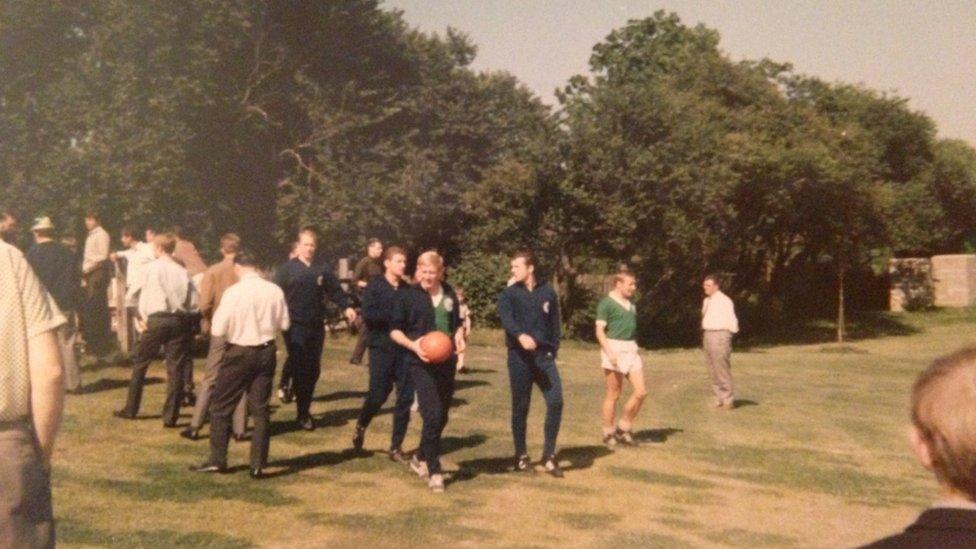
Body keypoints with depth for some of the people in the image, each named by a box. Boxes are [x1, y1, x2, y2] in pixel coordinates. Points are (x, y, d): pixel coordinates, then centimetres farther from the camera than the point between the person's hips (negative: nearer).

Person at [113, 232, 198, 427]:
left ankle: (130, 409, 21)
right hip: (178, 320, 2)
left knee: (140, 363, 14)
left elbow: (145, 293, -3)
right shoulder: (182, 271, 3)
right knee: (175, 369, 4)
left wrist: (142, 316, 9)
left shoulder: (153, 267, -3)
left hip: (156, 319, -2)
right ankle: (170, 416, 4)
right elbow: (194, 302, 0)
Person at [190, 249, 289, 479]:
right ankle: (258, 465, 12)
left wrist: (236, 324, 6)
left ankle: (217, 460, 15)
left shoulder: (233, 293, -16)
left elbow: (217, 330, -14)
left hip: (239, 353, -4)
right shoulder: (275, 291, -6)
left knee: (221, 407, 11)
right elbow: (284, 324, 4)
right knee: (260, 409, 11)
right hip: (266, 352, 4)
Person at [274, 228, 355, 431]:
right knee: (300, 369, -4)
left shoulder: (323, 269, 8)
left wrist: (346, 307, -10)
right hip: (295, 326, -4)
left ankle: (305, 409, 25)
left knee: (314, 370, 10)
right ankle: (303, 414, 5)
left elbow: (335, 291, 5)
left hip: (317, 326, 4)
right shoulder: (287, 269, -1)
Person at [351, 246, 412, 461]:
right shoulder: (374, 287, -2)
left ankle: (396, 446, 13)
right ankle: (361, 426, 29)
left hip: (405, 349, 4)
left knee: (405, 398, 2)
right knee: (378, 395, -2)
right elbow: (368, 315, -13)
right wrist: (395, 314, -17)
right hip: (381, 349, -4)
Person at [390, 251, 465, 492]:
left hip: (446, 362, 5)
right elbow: (395, 330, -2)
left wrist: (459, 336, -1)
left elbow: (457, 323, 21)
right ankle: (434, 471, -2)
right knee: (432, 415, -14)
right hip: (421, 363, -5)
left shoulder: (449, 294, 8)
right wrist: (412, 345, -18)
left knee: (442, 416, 11)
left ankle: (421, 458, 33)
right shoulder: (408, 295, -5)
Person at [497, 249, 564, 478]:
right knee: (520, 407, 5)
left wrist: (553, 349, 3)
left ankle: (549, 455, 4)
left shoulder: (548, 292, 8)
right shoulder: (508, 294, 0)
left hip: (544, 355, 2)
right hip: (519, 357, -2)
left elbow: (554, 323, 13)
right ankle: (521, 455, 19)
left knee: (556, 401, -8)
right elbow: (506, 318, -19)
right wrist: (520, 335, -38)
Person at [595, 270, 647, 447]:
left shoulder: (631, 305, 16)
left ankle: (624, 429, 13)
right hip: (614, 349, -7)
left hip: (631, 349, 7)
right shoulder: (606, 303, -7)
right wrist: (609, 353, -22)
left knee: (641, 391, 0)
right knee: (613, 394, 0)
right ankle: (609, 433, 12)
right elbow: (599, 331, -12)